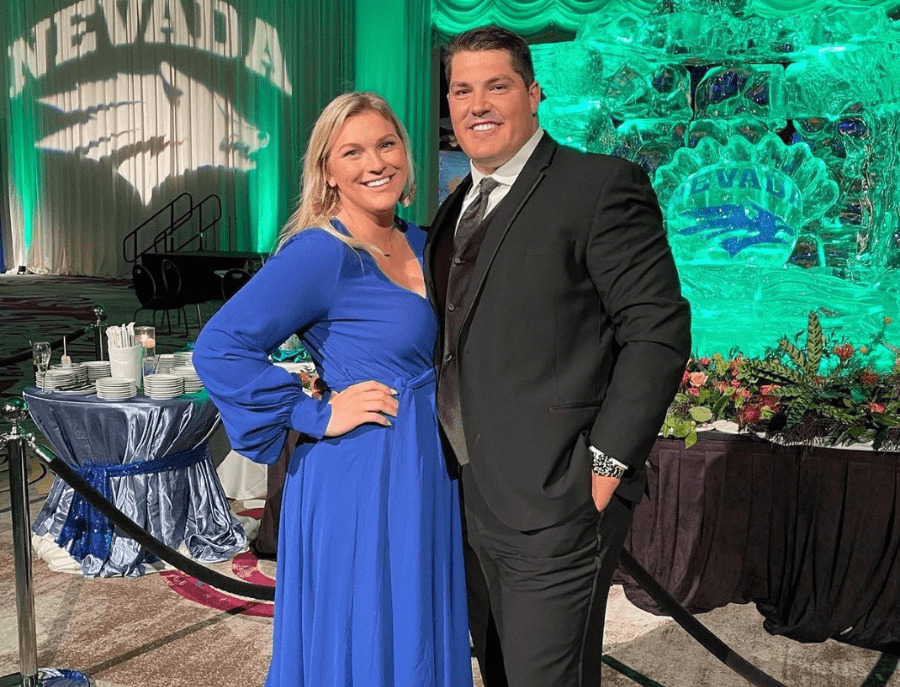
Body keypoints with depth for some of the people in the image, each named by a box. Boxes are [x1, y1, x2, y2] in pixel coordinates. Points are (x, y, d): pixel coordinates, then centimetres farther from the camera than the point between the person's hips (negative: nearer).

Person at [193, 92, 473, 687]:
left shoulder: (420, 244, 7)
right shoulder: (320, 252, -16)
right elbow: (219, 348, -22)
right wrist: (315, 416, -18)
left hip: (427, 475, 7)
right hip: (360, 482, -7)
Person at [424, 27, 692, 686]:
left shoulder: (602, 185, -11)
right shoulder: (457, 208, 13)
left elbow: (658, 330, -16)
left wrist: (606, 464, -18)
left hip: (559, 504, -7)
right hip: (477, 501, 8)